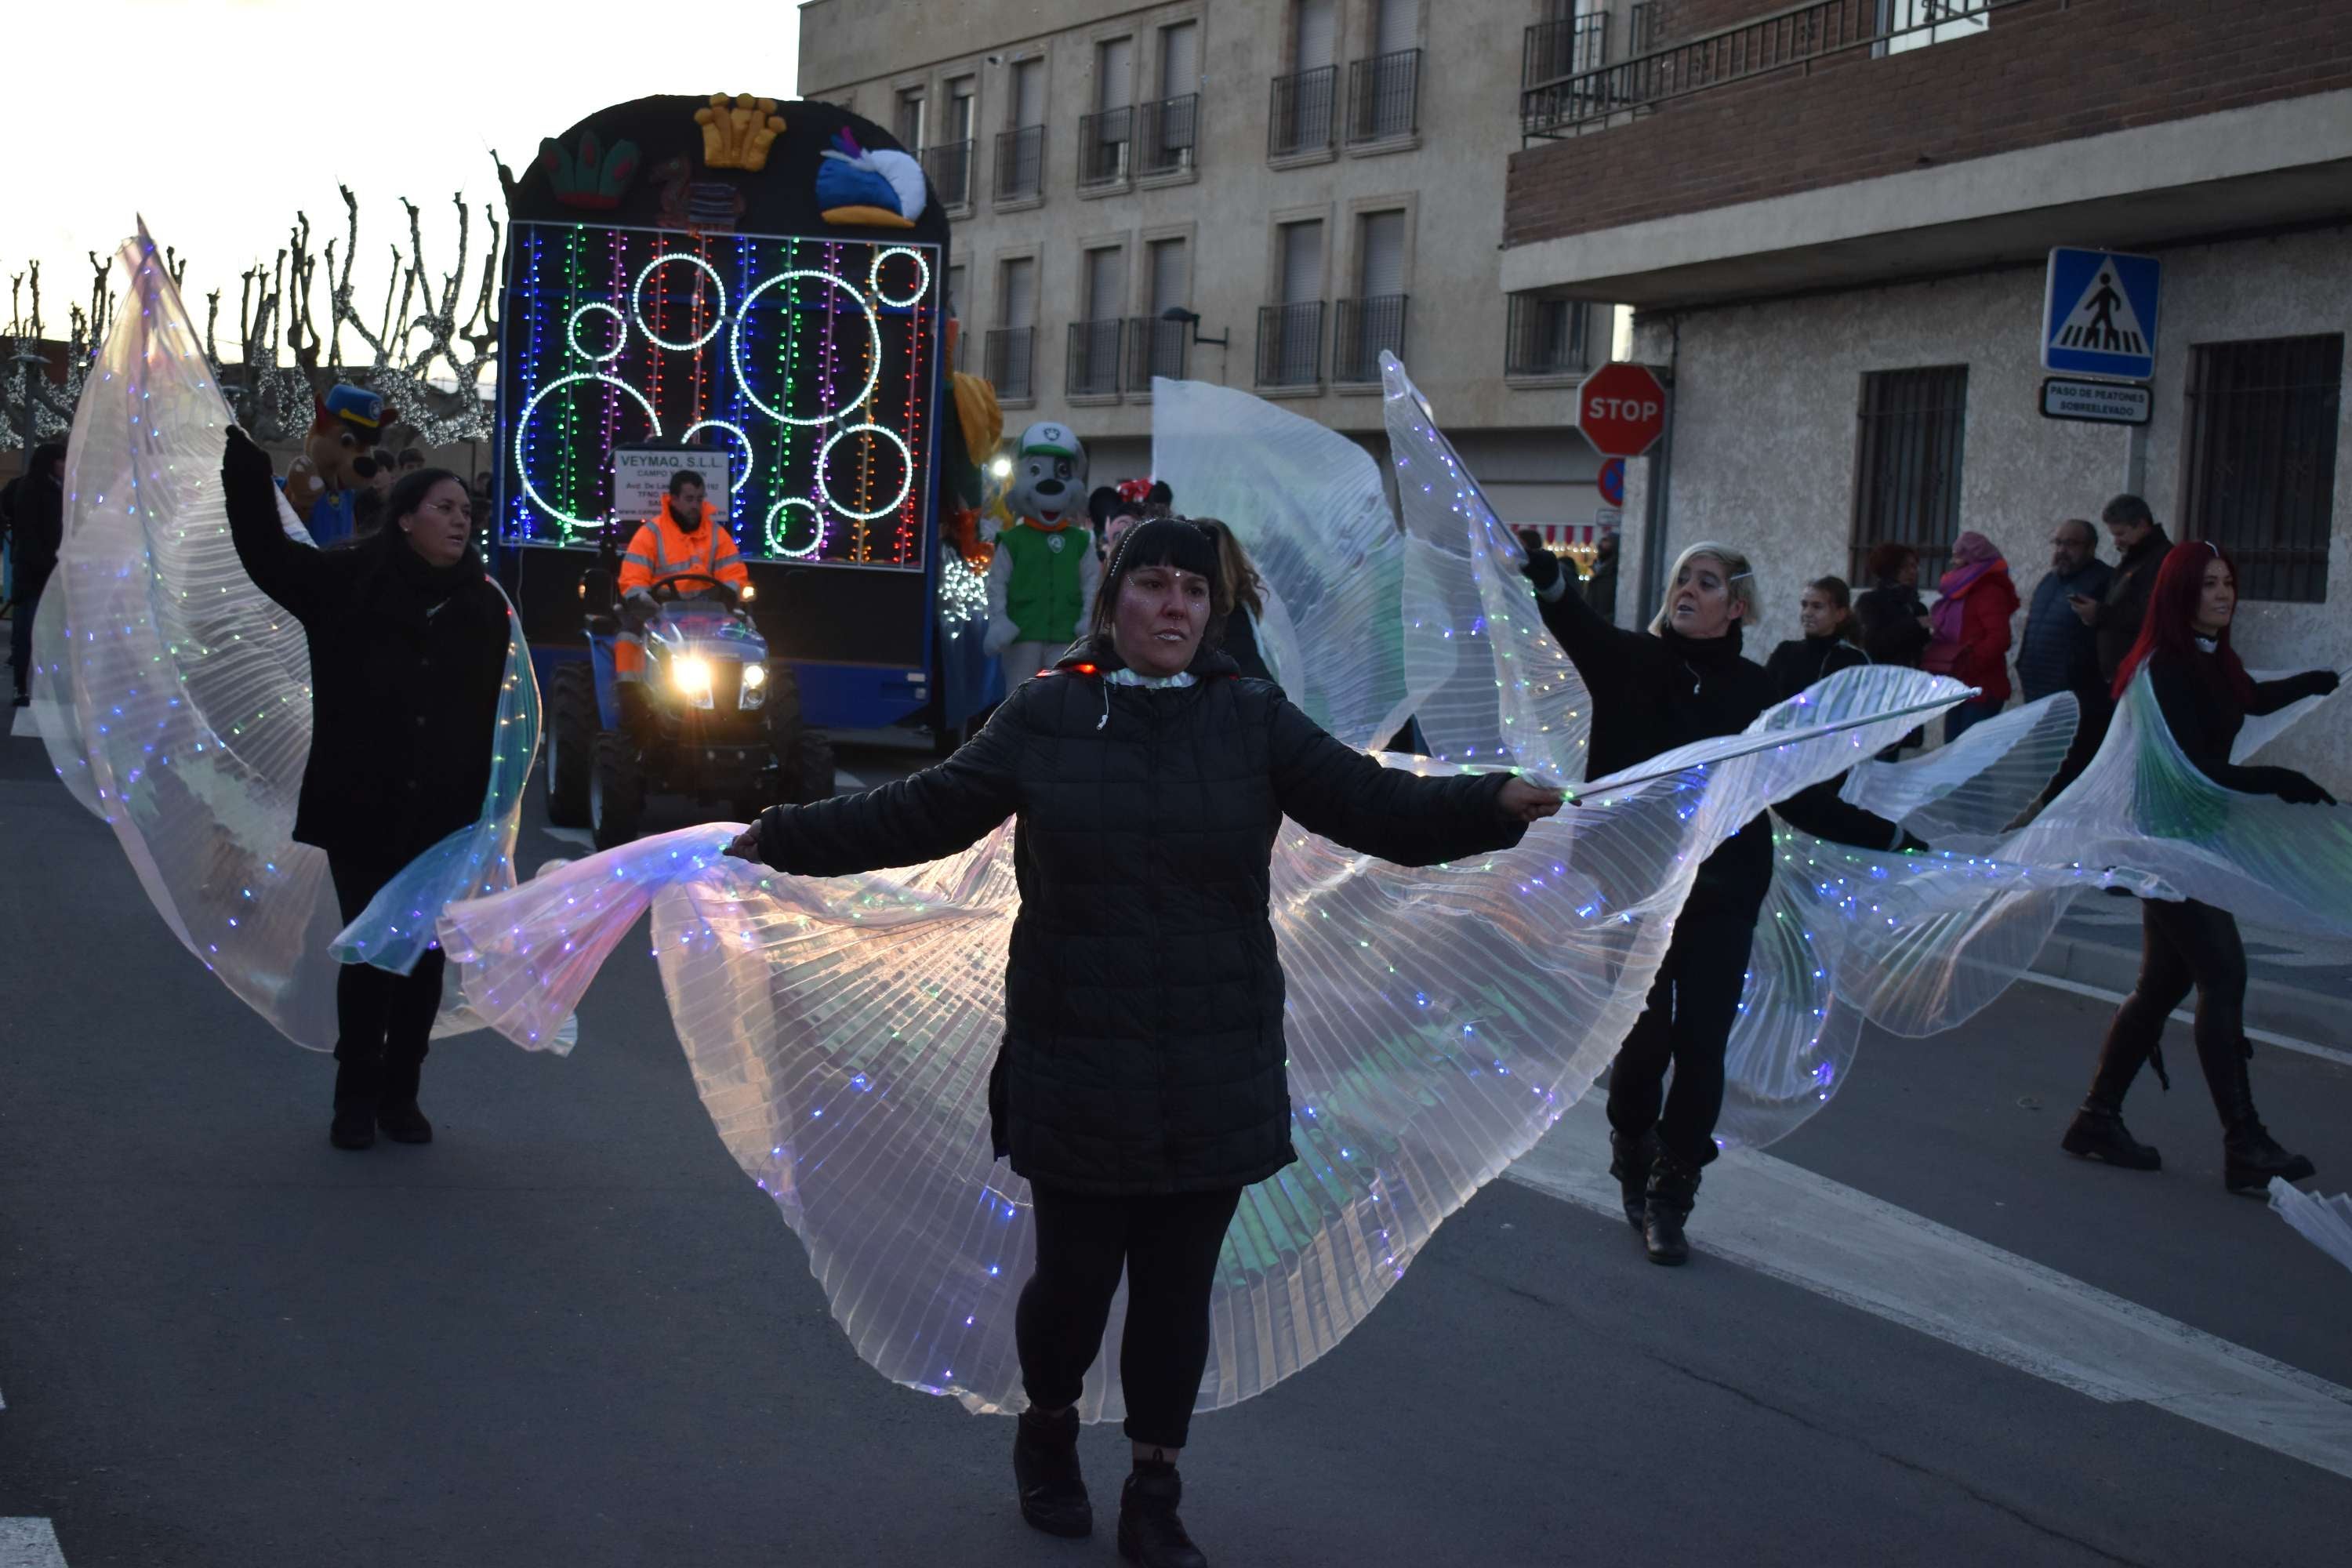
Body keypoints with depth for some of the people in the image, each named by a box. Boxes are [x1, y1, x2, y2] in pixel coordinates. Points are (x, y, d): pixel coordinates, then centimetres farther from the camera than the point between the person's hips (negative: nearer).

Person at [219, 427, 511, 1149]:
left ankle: (400, 1094, 23)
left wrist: (478, 809, -6)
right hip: (359, 811, -2)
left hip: (442, 818, 2)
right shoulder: (349, 583, -6)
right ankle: (356, 1096, 19)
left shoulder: (484, 608, 0)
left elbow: (488, 717, -1)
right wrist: (247, 452, -22)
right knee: (367, 954, 4)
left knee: (424, 957, 9)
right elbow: (262, 548, -12)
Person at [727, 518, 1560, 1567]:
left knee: (1177, 1291, 8)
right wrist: (784, 836, 1)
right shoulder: (1046, 715, -1)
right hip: (1077, 1074, -1)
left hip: (1215, 1078, 1)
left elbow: (1380, 807, -10)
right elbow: (915, 814, 4)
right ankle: (1048, 1431, 38)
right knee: (1075, 1277, 6)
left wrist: (1496, 803, -26)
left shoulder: (1254, 721, 0)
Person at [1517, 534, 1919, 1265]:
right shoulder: (1631, 663, 0)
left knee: (1701, 1048, 0)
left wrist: (1891, 837, 9)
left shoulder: (1755, 692, 6)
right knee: (1645, 1041, -2)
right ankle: (1632, 1152, 29)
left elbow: (1799, 797, 12)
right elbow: (1578, 624, -21)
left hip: (1722, 899, 2)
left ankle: (1668, 1200, 15)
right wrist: (1543, 573, -42)